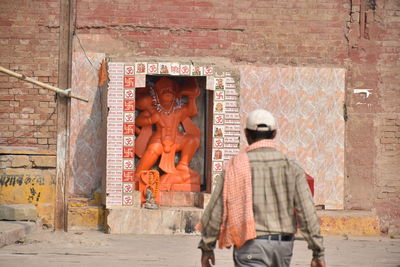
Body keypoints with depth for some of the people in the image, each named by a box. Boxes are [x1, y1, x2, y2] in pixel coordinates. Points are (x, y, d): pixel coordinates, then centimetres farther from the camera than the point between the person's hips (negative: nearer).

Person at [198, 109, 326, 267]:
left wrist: (206, 247, 7)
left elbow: (216, 209, -4)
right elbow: (307, 213, -3)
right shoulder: (291, 167, 1)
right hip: (283, 246, 4)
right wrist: (318, 253, 1)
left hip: (251, 246, -4)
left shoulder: (236, 166, -6)